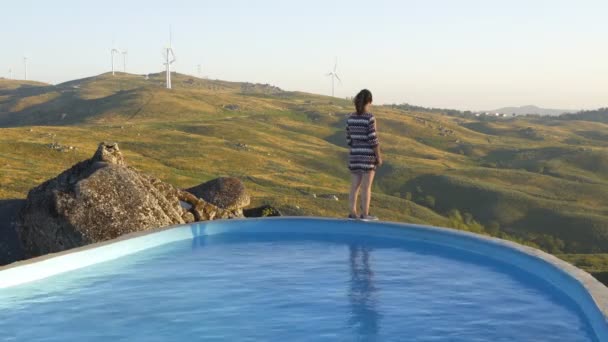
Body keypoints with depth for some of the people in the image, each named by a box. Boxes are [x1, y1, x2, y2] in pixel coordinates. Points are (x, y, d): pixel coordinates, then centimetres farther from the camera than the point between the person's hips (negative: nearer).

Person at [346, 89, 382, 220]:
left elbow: (349, 138, 7)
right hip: (368, 155, -5)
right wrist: (379, 157, -7)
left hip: (355, 155, 6)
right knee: (366, 186, 0)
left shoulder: (351, 118, 3)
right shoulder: (370, 117, -14)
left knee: (355, 186, 9)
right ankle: (365, 215, 2)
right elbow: (373, 139, -15)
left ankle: (352, 214, 9)